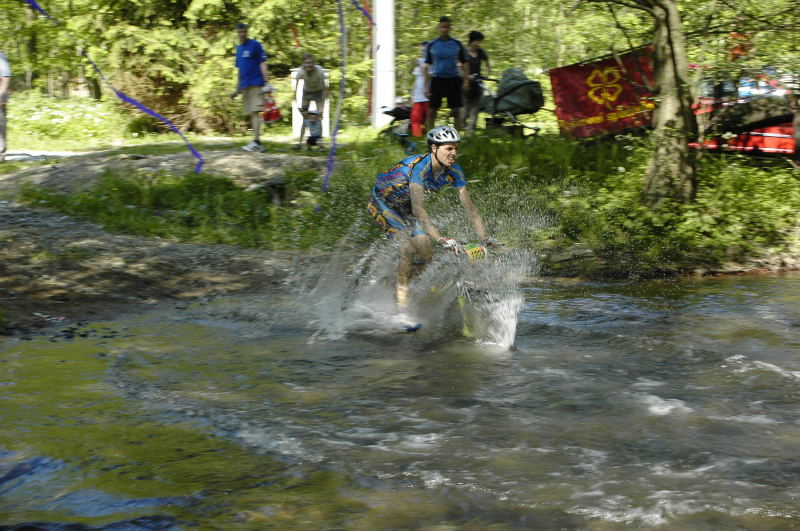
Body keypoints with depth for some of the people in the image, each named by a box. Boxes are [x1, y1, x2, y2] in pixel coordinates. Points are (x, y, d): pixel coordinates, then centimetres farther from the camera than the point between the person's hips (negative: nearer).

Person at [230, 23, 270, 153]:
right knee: (251, 115, 7)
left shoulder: (255, 45, -3)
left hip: (255, 84, -7)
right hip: (244, 86, 8)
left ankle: (256, 141, -22)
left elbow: (263, 64, -7)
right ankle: (257, 143, 9)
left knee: (255, 112, -15)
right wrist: (237, 89, 24)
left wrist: (266, 82, -15)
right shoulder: (238, 48, 18)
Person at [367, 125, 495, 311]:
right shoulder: (418, 166, -36)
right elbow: (418, 209, -45)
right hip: (382, 202, -7)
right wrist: (441, 239, -52)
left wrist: (485, 237, -25)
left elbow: (469, 207, -13)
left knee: (425, 253, -6)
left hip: (405, 206, 7)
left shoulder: (454, 172, -16)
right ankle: (401, 301, -13)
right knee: (408, 249, -23)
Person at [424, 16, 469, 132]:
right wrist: (426, 86, 0)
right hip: (437, 80, 0)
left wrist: (465, 80, -1)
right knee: (431, 111, -1)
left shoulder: (457, 44, 4)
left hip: (453, 80, 0)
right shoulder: (431, 45, 3)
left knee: (456, 111, -1)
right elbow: (427, 66, 6)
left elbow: (464, 63, 10)